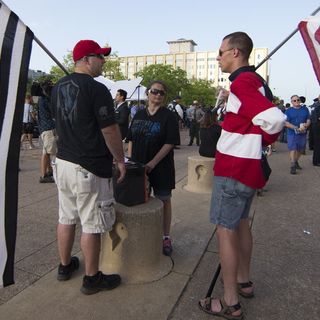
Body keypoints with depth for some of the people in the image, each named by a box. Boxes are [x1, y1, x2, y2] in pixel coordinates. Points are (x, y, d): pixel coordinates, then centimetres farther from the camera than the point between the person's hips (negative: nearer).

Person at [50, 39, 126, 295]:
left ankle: (65, 265, 36)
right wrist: (120, 160, -3)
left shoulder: (58, 87, 10)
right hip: (89, 168, -8)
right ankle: (92, 278, 20)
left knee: (66, 218, 19)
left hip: (63, 161, 8)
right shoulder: (97, 89, -15)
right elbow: (110, 130, -16)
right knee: (92, 225, 4)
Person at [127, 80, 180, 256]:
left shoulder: (168, 116, -3)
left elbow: (170, 143, -11)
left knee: (164, 200, 6)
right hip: (138, 166, 4)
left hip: (160, 167, -4)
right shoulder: (139, 115, 11)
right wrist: (130, 161, 3)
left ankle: (166, 237, 21)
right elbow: (131, 139, 14)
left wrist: (153, 163, -18)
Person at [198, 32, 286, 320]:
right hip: (249, 166, 10)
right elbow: (274, 122, 17)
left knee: (225, 230, 0)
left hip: (233, 169, -10)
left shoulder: (241, 82, -17)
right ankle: (244, 281, 38)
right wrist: (257, 142, 10)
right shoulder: (256, 81, 14)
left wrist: (254, 141, -11)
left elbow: (275, 119, -27)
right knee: (241, 224, 20)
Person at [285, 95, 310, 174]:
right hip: (292, 133, -4)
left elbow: (308, 120, 6)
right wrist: (296, 128, -21)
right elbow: (286, 123, -9)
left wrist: (305, 126, -17)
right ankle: (292, 166, -8)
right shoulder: (288, 111, -1)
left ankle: (296, 162, 34)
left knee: (300, 149, 13)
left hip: (303, 133, 4)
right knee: (292, 149, -10)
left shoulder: (305, 109, 8)